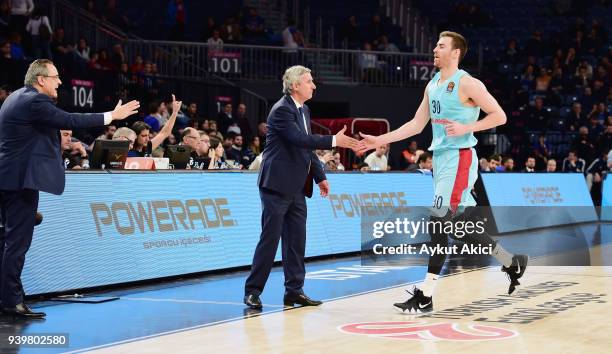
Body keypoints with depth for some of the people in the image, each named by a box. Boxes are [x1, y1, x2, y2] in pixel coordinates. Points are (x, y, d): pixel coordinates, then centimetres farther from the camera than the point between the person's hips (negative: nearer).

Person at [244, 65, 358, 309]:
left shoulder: (303, 110, 14)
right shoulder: (281, 110, -14)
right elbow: (299, 139, -27)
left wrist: (319, 176, 15)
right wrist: (333, 141, -28)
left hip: (296, 188, 9)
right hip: (277, 186, -9)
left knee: (296, 240, 8)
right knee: (270, 238, -6)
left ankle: (294, 291, 14)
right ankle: (252, 291, 1)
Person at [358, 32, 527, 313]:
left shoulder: (467, 84, -10)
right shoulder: (432, 86, 15)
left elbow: (499, 116, -11)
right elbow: (416, 125, 18)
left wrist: (465, 128, -21)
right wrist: (380, 140, 12)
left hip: (459, 158, -9)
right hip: (441, 158, 9)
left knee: (439, 221, -13)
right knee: (461, 224, 11)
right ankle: (511, 262, 24)